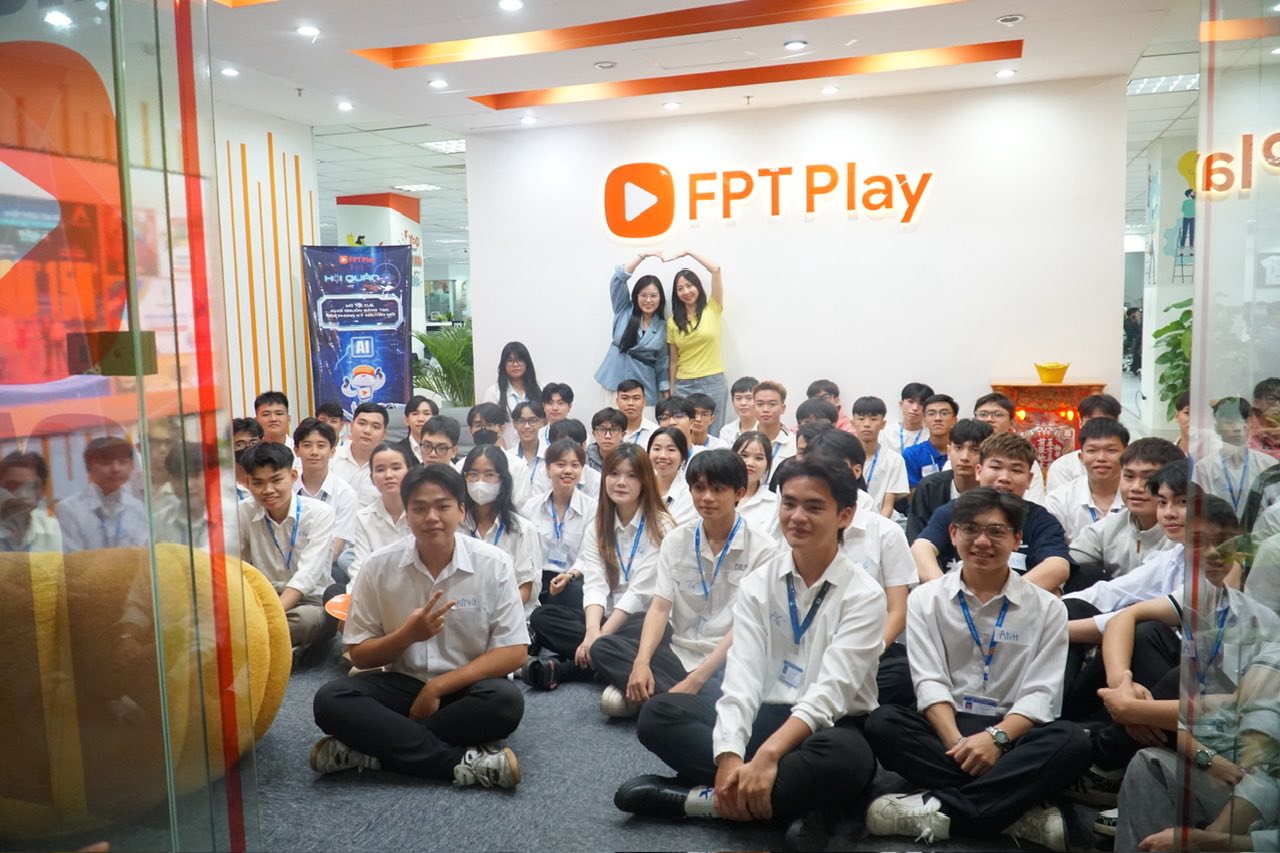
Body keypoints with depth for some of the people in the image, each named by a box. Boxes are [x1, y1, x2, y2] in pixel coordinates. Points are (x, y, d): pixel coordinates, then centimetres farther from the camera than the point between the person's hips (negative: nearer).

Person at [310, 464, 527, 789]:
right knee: (330, 701, -25)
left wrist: (437, 687, -17)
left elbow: (513, 652, -11)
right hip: (403, 683, 2)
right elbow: (359, 654, -1)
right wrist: (407, 635, -22)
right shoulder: (380, 565, -8)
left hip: (464, 687, -1)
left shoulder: (493, 564, -12)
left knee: (507, 702, -34)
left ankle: (371, 749, -22)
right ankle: (463, 761, -29)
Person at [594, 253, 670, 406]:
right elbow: (619, 276, -5)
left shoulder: (662, 326, 6)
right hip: (616, 381, 0)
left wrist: (666, 393, 5)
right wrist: (643, 256, -9)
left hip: (644, 386, 0)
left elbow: (663, 362, 8)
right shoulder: (625, 311, 5)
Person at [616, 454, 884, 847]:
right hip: (765, 717, 4)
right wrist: (729, 756, -28)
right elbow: (742, 674, -11)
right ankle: (795, 799, -25)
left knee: (844, 756, -39)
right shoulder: (758, 583, 0)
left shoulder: (863, 595, -10)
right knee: (658, 713, -15)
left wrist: (768, 755, -35)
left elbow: (831, 690, -22)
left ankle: (701, 797, -24)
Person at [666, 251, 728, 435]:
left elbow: (715, 269, -9)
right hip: (683, 385, 2)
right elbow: (674, 359, 9)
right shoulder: (673, 321, 7)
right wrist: (671, 391, 7)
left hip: (712, 382, -2)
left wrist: (688, 252, -2)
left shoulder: (712, 309, 0)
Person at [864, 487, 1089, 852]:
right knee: (882, 723, -29)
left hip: (1012, 731, 0)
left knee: (1072, 741, -31)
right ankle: (1016, 812, -31)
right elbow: (929, 681, -4)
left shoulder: (1047, 608, 4)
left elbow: (1041, 693, -5)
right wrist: (955, 740, -22)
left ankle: (938, 809, -31)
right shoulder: (925, 599, 6)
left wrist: (996, 737, -22)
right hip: (946, 727, 1)